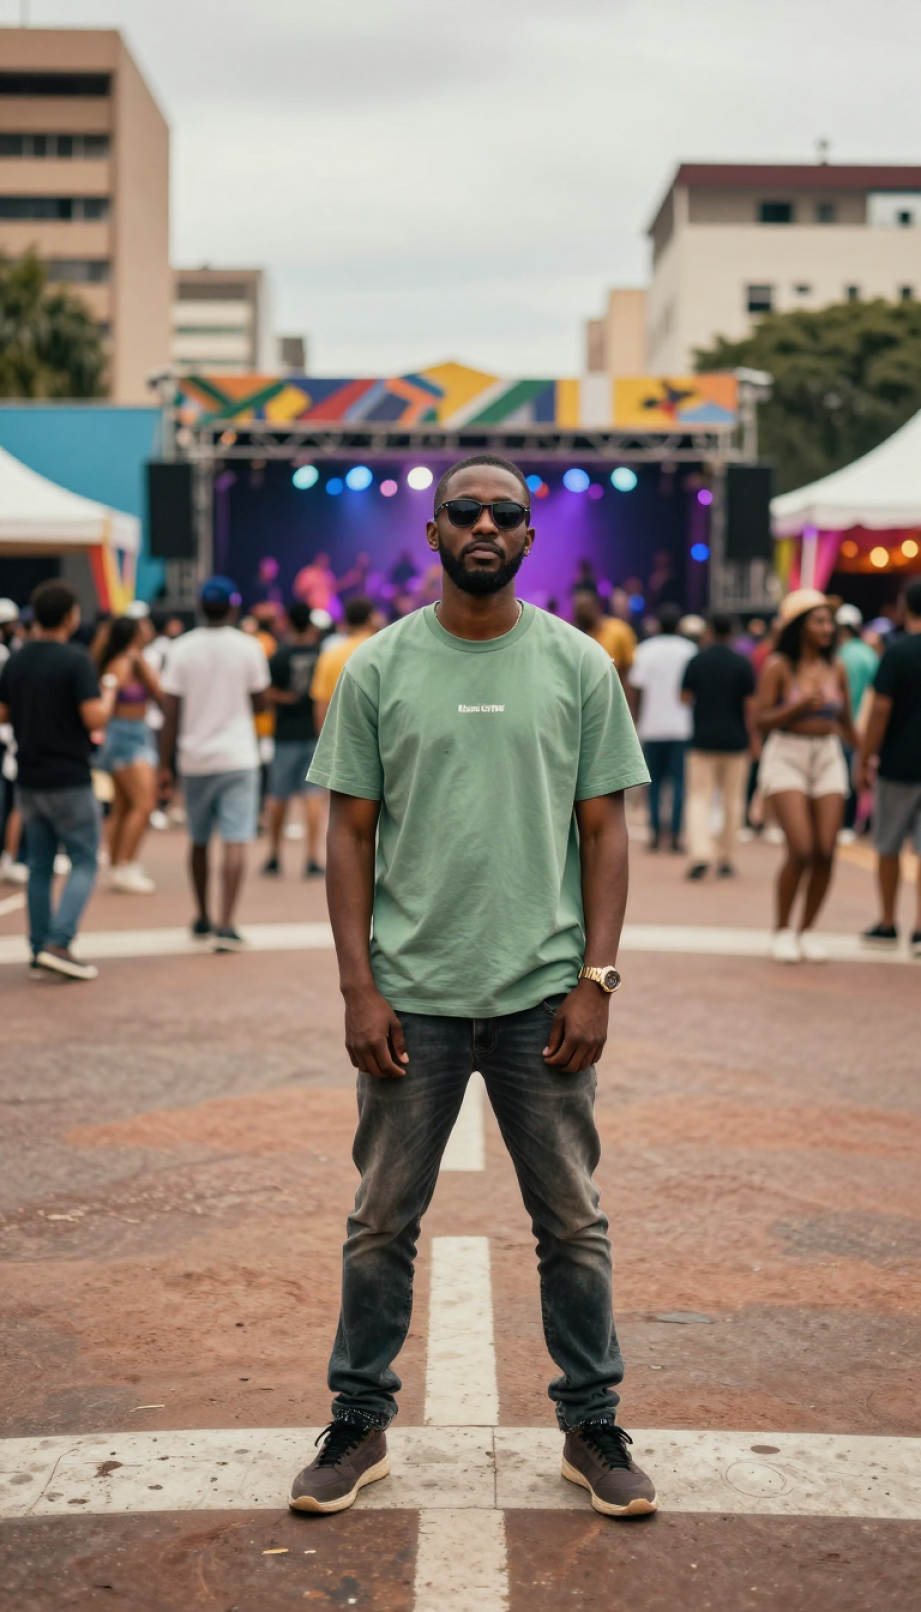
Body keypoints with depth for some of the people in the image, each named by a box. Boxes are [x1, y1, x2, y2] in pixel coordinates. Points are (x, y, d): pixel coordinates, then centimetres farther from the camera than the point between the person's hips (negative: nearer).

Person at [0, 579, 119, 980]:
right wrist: (110, 688, 0)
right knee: (84, 862, 2)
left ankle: (40, 949, 13)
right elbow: (95, 718, -19)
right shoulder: (76, 661, -14)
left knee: (40, 865, 12)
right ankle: (58, 943, -10)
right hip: (69, 781, -6)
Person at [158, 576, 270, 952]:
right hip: (238, 757, -2)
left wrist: (164, 765, 2)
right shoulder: (248, 648, -4)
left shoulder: (181, 649, -2)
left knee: (199, 841, 16)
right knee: (235, 841, -6)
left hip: (194, 758, 2)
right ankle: (226, 924, -17)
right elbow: (258, 704, 6)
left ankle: (203, 919, 29)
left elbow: (170, 713, -3)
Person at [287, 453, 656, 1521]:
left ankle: (592, 1424, 24)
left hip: (543, 995, 0)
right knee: (382, 1221, 10)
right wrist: (358, 987, -6)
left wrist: (596, 978, -6)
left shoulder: (578, 666, 2)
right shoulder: (377, 670, 1)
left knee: (572, 1222, 10)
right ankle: (359, 1423, 24)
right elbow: (351, 834, 1)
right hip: (411, 994, 0)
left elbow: (604, 829, 2)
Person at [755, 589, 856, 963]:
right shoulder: (777, 666, -4)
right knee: (801, 851, -15)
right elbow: (763, 720, -8)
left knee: (825, 852, -4)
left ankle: (807, 931, 13)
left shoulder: (836, 669, 8)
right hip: (786, 756, -4)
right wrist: (800, 706, -20)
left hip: (828, 758, 4)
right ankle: (782, 930, 4)